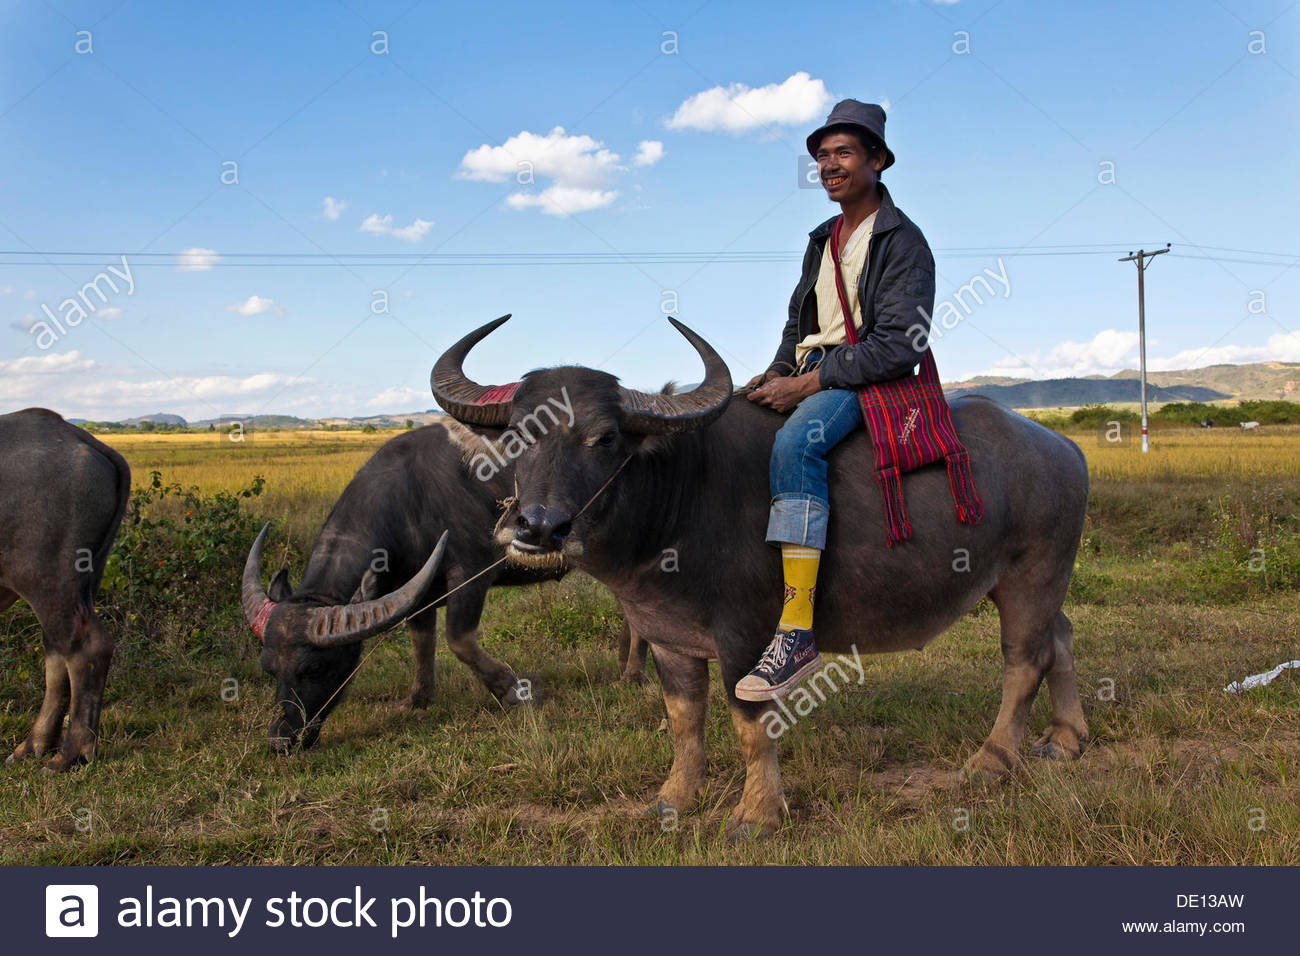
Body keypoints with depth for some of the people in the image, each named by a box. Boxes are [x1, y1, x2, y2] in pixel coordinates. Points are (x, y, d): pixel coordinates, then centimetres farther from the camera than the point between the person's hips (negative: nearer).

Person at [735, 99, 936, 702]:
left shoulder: (903, 241, -5)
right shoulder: (822, 241, 20)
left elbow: (900, 344, -16)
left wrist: (809, 382, -21)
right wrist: (777, 373, 2)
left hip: (868, 380, -9)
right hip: (809, 377, 9)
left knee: (794, 443, -37)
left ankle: (797, 633, -44)